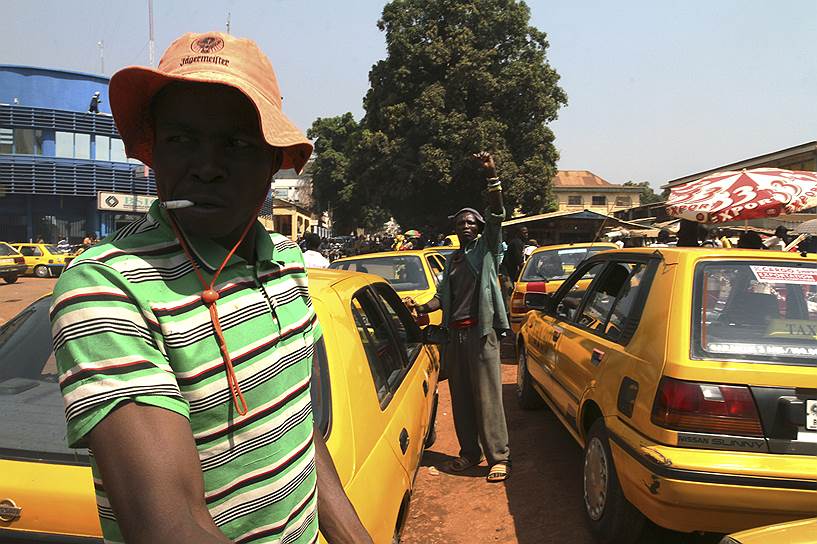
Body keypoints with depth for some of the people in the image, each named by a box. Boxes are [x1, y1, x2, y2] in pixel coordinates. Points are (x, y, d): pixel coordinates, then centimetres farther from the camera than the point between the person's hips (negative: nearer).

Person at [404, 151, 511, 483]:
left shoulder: (486, 248, 3)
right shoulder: (452, 259, 19)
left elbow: (497, 215, -12)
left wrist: (491, 175, -24)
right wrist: (422, 307, 1)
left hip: (481, 331, -6)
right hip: (454, 334, 6)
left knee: (487, 397, -6)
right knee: (460, 398, 10)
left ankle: (499, 458, 1)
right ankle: (469, 452, 22)